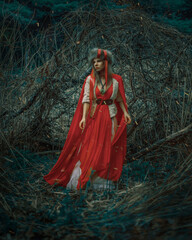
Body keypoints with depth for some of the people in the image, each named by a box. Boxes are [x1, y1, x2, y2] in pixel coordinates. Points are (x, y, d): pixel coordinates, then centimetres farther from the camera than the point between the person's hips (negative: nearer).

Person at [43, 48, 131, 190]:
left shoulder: (116, 80, 2)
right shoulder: (90, 79, -1)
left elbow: (119, 98, 12)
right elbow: (86, 99, -9)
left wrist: (125, 112, 1)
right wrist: (84, 117, -20)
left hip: (110, 118, 1)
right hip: (94, 118, -1)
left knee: (108, 152, 4)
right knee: (88, 150, -3)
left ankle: (104, 182, 15)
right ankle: (76, 183, 5)